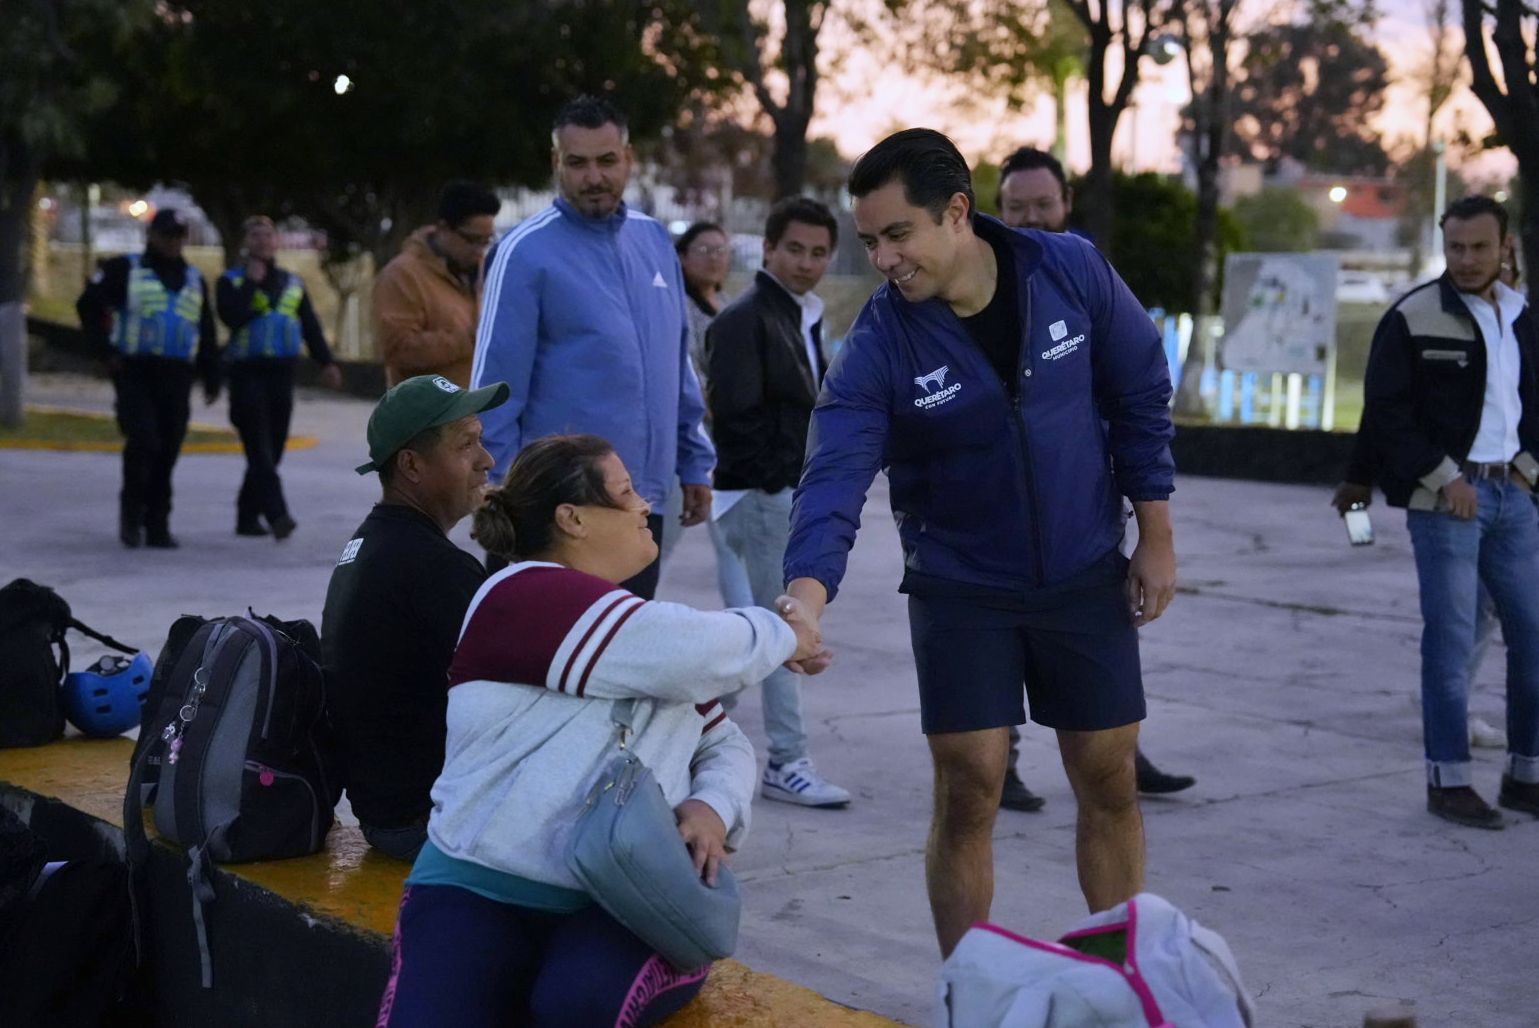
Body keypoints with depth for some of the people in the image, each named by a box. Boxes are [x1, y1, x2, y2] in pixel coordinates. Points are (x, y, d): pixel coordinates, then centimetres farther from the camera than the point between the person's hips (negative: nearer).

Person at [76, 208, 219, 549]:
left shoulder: (194, 280, 18)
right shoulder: (124, 269, 2)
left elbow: (206, 334, 21)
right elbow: (88, 306, 1)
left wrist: (211, 378, 16)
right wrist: (106, 351, -6)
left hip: (177, 377, 4)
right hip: (134, 371, -4)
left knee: (167, 453, 4)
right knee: (143, 441, -16)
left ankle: (157, 524, 13)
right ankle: (131, 512, 3)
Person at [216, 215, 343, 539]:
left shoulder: (292, 283, 16)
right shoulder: (231, 282, 2)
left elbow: (310, 326, 13)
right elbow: (233, 317, -16)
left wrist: (326, 362, 2)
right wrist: (252, 282, -11)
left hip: (282, 373, 5)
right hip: (247, 373, -5)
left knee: (272, 451, 7)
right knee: (260, 449, -15)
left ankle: (248, 515, 19)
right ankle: (277, 514, -26)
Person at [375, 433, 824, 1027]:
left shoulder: (650, 630, 16)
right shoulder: (523, 595, -8)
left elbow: (726, 745, 17)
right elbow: (703, 652, -16)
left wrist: (713, 807, -7)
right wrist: (781, 635, 4)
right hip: (483, 890, -4)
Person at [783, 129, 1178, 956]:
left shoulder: (1073, 272, -14)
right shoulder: (878, 345, -18)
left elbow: (1140, 397, -2)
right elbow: (835, 476, -29)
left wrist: (1155, 535, -2)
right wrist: (804, 596, -47)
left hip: (1085, 576, 1)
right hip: (961, 589, -1)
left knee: (1108, 782, 8)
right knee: (968, 793, -3)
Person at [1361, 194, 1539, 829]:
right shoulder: (1413, 317, -5)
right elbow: (1385, 412, -9)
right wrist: (1442, 477, -13)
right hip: (1445, 498, -6)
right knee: (1451, 640, -4)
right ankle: (1449, 781, 4)